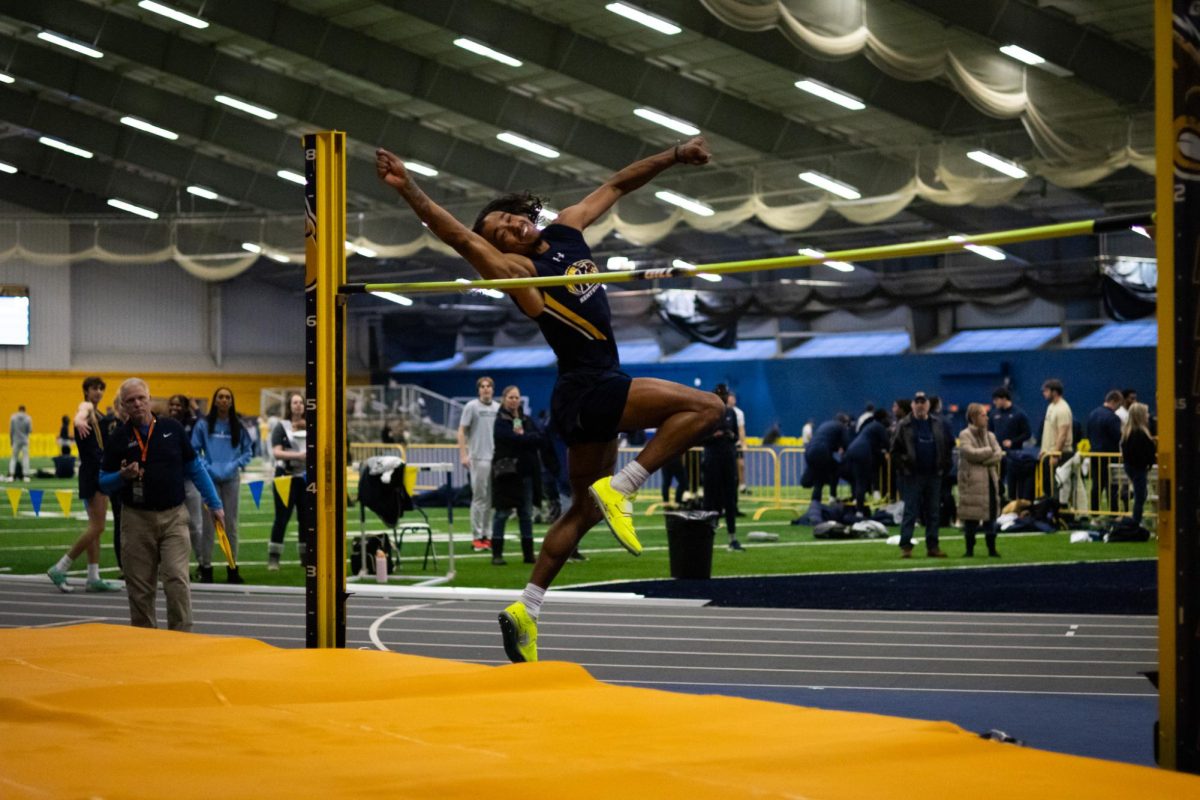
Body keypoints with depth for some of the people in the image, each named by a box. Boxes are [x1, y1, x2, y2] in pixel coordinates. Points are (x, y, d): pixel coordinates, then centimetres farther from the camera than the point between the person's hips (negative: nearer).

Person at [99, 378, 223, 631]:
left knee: (177, 580, -12)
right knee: (140, 589, 5)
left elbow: (195, 468, 11)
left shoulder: (172, 429, 4)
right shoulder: (118, 438, 2)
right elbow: (104, 482, 8)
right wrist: (122, 476, -14)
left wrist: (214, 504, 9)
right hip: (137, 519, 0)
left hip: (173, 517, 0)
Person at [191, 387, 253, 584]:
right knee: (209, 523, -1)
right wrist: (207, 467, -12)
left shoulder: (238, 425, 4)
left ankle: (232, 569, 14)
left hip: (231, 479, 2)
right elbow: (194, 450, 0)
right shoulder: (203, 424, -2)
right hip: (210, 478, -2)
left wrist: (235, 464, -7)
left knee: (231, 523, 7)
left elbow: (248, 450, 8)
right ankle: (206, 567, 5)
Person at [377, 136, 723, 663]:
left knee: (584, 510, 15)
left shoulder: (567, 230, 11)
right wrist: (408, 190, -36)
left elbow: (617, 185, 20)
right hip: (588, 389, -8)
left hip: (591, 395, 8)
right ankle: (620, 487, -15)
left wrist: (673, 156, 20)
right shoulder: (516, 269, -11)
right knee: (705, 407, -14)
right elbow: (457, 235, -24)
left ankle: (526, 609, 16)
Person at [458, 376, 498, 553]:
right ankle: (477, 537, 0)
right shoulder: (471, 407, 0)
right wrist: (463, 454, -12)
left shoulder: (498, 408, 13)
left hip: (496, 458, 5)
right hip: (478, 457, -5)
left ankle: (487, 535, 12)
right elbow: (462, 431, -3)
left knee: (491, 499, 6)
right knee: (479, 497, -5)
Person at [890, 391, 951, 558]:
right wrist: (903, 466, -13)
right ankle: (905, 546, -3)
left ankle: (932, 546, 12)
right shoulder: (904, 426, 0)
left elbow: (947, 448, 15)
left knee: (932, 513, 7)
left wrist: (944, 467, 4)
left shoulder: (938, 426, 11)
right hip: (912, 476, -4)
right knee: (910, 512, -4)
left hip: (933, 475, 4)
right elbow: (895, 450, -3)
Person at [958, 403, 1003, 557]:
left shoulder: (990, 435, 14)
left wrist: (982, 460, -13)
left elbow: (999, 454, 1)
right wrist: (989, 451, -7)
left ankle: (992, 548, 10)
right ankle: (969, 549, 6)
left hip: (989, 479, 5)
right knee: (971, 516, -2)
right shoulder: (965, 435, -3)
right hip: (972, 481, -5)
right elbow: (971, 453, -18)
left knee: (990, 515, 5)